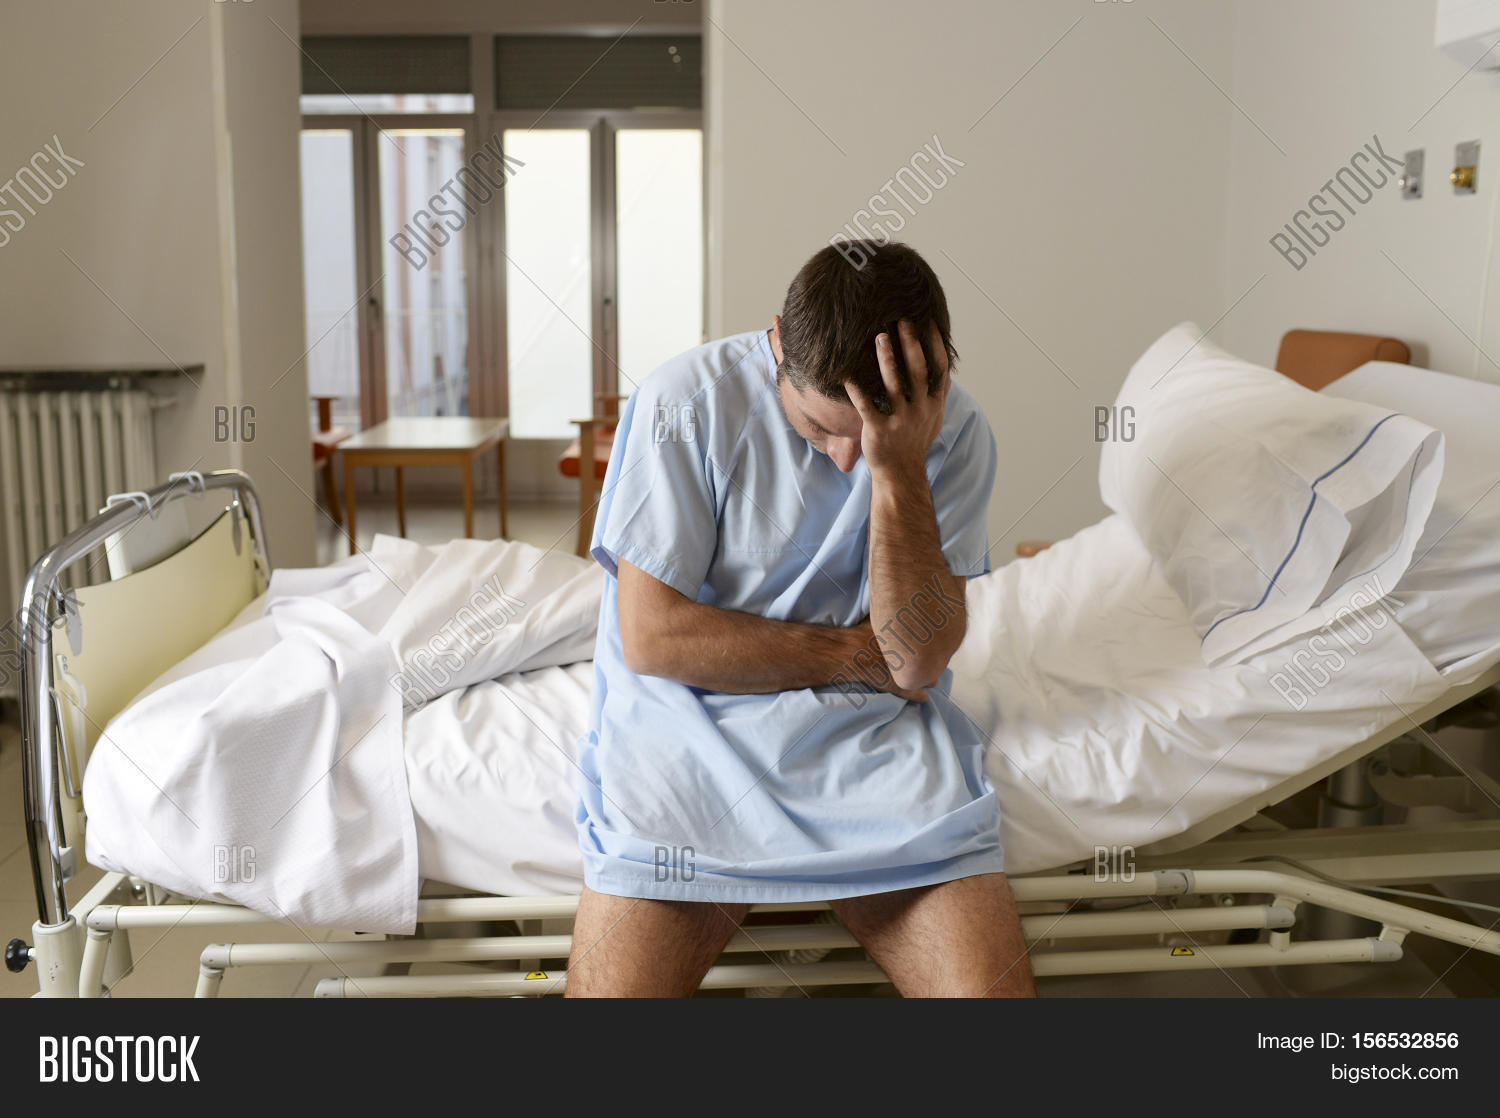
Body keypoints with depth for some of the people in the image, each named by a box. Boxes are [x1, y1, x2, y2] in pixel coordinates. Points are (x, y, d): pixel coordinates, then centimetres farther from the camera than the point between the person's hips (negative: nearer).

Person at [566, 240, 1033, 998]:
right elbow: (653, 637, -10)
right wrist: (856, 652, -6)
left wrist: (899, 469, -19)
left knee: (991, 981, -17)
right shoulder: (685, 402, -8)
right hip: (693, 723, -1)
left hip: (872, 736, 2)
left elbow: (917, 662, -8)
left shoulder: (953, 432, -2)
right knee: (616, 983, -19)